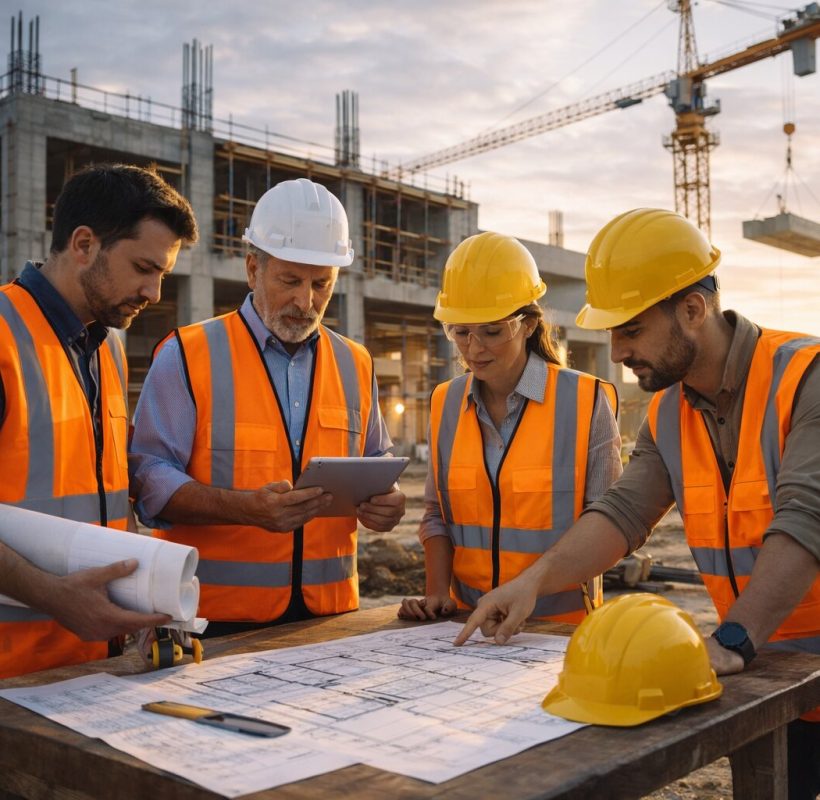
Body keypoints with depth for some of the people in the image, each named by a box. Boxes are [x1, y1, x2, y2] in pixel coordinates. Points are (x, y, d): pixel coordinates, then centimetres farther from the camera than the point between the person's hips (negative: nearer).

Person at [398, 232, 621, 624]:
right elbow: (437, 515, 12)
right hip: (468, 621, 3)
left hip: (560, 621, -3)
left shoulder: (586, 402, -5)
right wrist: (436, 592, -2)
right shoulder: (445, 404, 8)